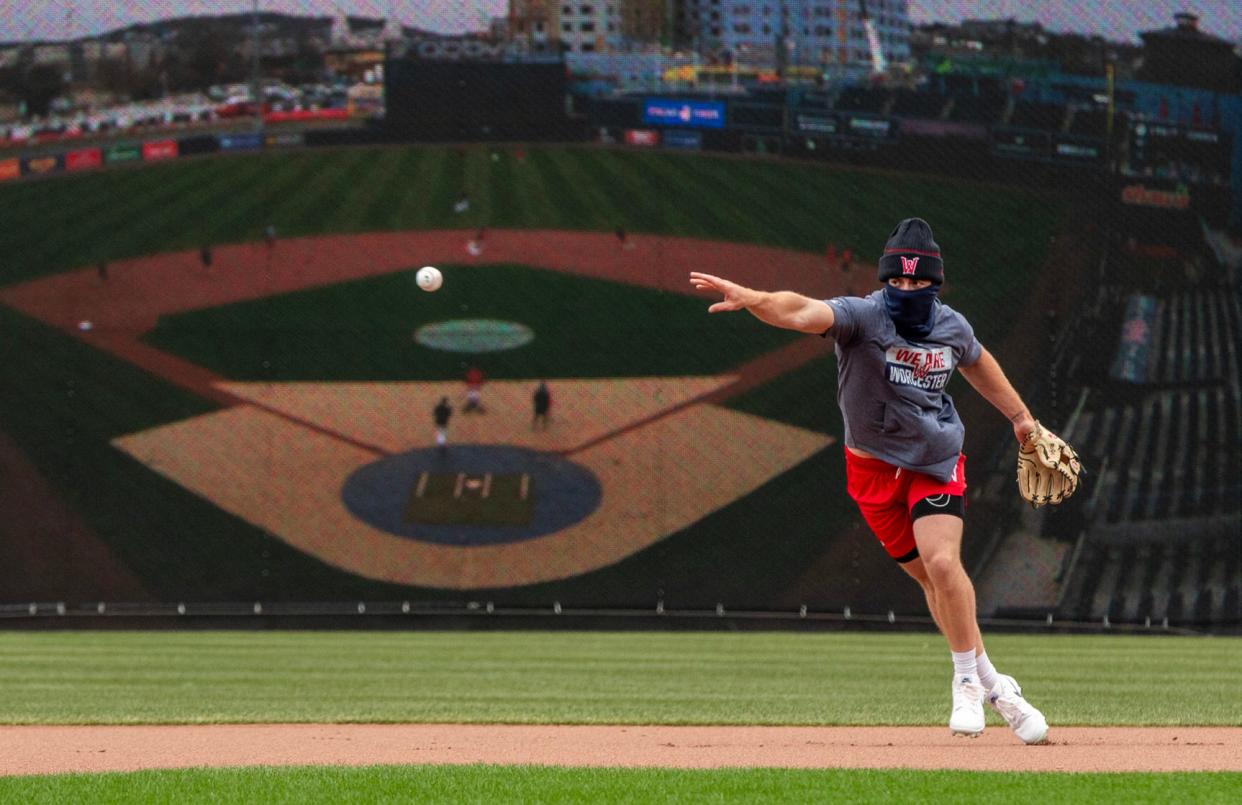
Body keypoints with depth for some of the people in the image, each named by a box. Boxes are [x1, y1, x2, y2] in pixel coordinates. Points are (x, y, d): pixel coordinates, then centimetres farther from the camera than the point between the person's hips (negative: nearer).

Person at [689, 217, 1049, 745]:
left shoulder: (951, 326, -5)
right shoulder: (862, 316, -19)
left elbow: (978, 362, 19)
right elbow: (802, 312, -39)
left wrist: (1019, 416, 28)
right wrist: (752, 299, -58)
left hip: (937, 463, 1)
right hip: (874, 468, -1)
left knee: (942, 562, -20)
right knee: (931, 577, 4)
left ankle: (968, 681, -5)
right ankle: (990, 684, 21)